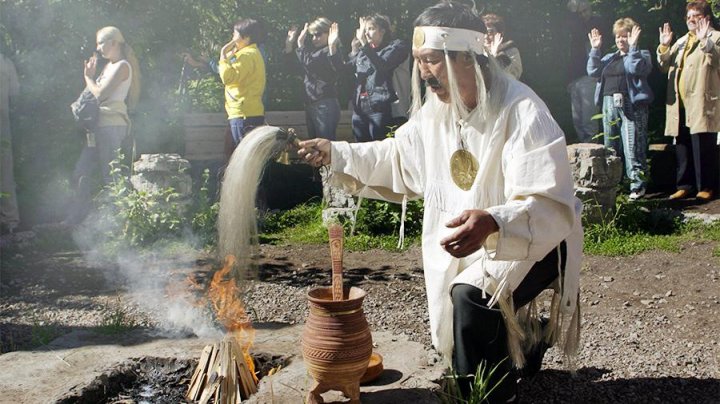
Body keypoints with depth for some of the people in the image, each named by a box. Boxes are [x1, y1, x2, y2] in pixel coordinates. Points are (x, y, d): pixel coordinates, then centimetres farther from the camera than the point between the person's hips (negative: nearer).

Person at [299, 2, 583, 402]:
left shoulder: (522, 112, -28)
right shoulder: (436, 109, -4)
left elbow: (551, 207, -35)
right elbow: (396, 159, 9)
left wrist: (493, 223, -54)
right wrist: (335, 153, -3)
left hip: (535, 239, -7)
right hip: (467, 242, 8)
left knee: (471, 297, -33)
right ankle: (527, 339, 50)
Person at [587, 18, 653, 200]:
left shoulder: (641, 55, 7)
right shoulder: (609, 58, 22)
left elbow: (637, 69, -14)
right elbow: (593, 71, 8)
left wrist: (633, 46, -17)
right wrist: (595, 49, 3)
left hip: (631, 105, -6)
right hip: (609, 104, 6)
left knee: (633, 146, -9)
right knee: (610, 147, 9)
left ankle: (638, 184, -4)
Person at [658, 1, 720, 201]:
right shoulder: (681, 41, 23)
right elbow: (665, 66, 16)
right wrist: (664, 46, 2)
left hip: (702, 103, -6)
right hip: (680, 104, 6)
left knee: (703, 147, -6)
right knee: (682, 147, 9)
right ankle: (684, 185, 16)